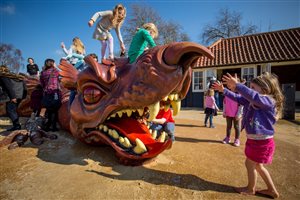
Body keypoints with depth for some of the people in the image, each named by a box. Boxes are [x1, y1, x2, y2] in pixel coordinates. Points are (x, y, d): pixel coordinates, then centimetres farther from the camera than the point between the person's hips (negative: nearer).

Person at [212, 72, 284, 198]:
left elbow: (254, 96, -41)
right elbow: (238, 98, 12)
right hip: (255, 140, 9)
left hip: (262, 142, -9)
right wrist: (224, 90, 7)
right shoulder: (251, 101, 4)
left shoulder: (268, 101, -21)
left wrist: (237, 85, -49)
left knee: (250, 164, 8)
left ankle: (251, 189, 31)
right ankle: (272, 190, 39)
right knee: (257, 165, 21)